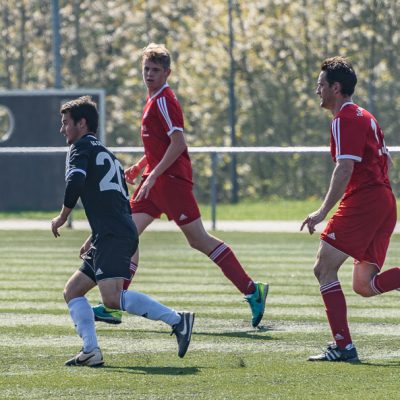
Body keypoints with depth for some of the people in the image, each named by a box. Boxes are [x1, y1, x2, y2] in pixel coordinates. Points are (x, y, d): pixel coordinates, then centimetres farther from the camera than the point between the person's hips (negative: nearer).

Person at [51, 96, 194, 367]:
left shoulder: (82, 147, 2)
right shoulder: (108, 155, 29)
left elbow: (75, 182, -18)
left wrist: (62, 217, -4)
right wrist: (94, 242, 32)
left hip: (112, 237, -10)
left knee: (113, 298, -23)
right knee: (72, 291, 12)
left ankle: (177, 321, -24)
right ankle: (91, 351, -1)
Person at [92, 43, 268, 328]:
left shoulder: (164, 100, -13)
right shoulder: (154, 99, 17)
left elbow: (178, 144, -21)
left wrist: (153, 176, -22)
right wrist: (139, 168, 21)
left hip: (171, 179, -10)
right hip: (156, 181, 10)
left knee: (199, 240, -6)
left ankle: (252, 290, 0)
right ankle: (115, 306, 3)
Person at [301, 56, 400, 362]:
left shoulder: (345, 120, -9)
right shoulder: (365, 117, 22)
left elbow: (345, 168, -19)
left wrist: (323, 212, -21)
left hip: (362, 201, -10)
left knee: (324, 268, -5)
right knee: (364, 285, 7)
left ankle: (343, 346, -11)